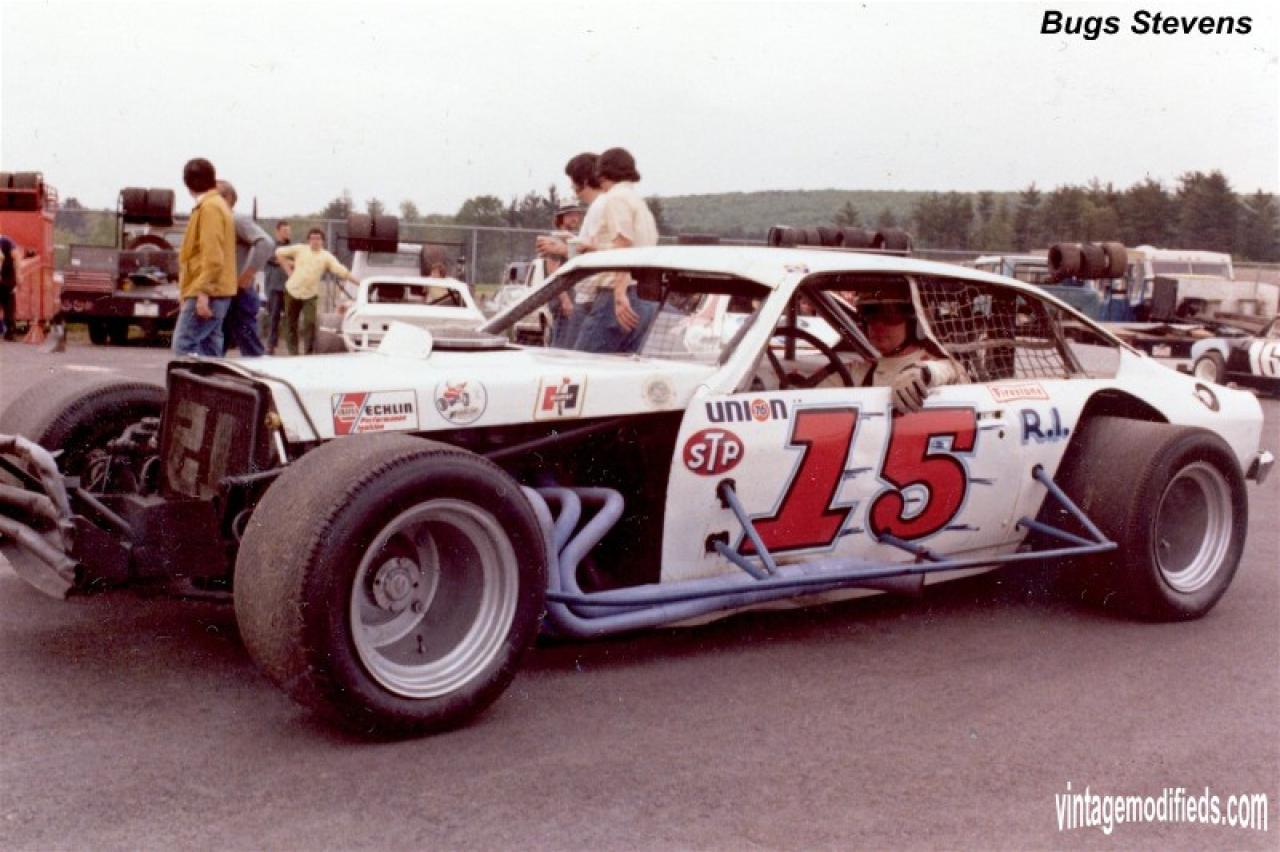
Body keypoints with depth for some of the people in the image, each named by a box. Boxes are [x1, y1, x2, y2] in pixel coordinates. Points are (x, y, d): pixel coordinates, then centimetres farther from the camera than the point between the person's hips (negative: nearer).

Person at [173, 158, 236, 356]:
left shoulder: (209, 207, -12)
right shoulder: (217, 204, 20)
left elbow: (212, 256, -20)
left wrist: (203, 292, -23)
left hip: (207, 293, -10)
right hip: (213, 292, 10)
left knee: (184, 345, -13)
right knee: (209, 349, 7)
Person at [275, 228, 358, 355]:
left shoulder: (326, 256, 0)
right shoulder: (300, 249, 2)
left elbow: (342, 271, -8)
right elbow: (279, 252, 6)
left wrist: (360, 282, -18)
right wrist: (288, 270, 0)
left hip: (310, 295, -1)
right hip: (292, 291, 1)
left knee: (310, 324, -12)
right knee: (290, 324, 6)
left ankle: (308, 352, -6)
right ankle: (293, 352, 17)